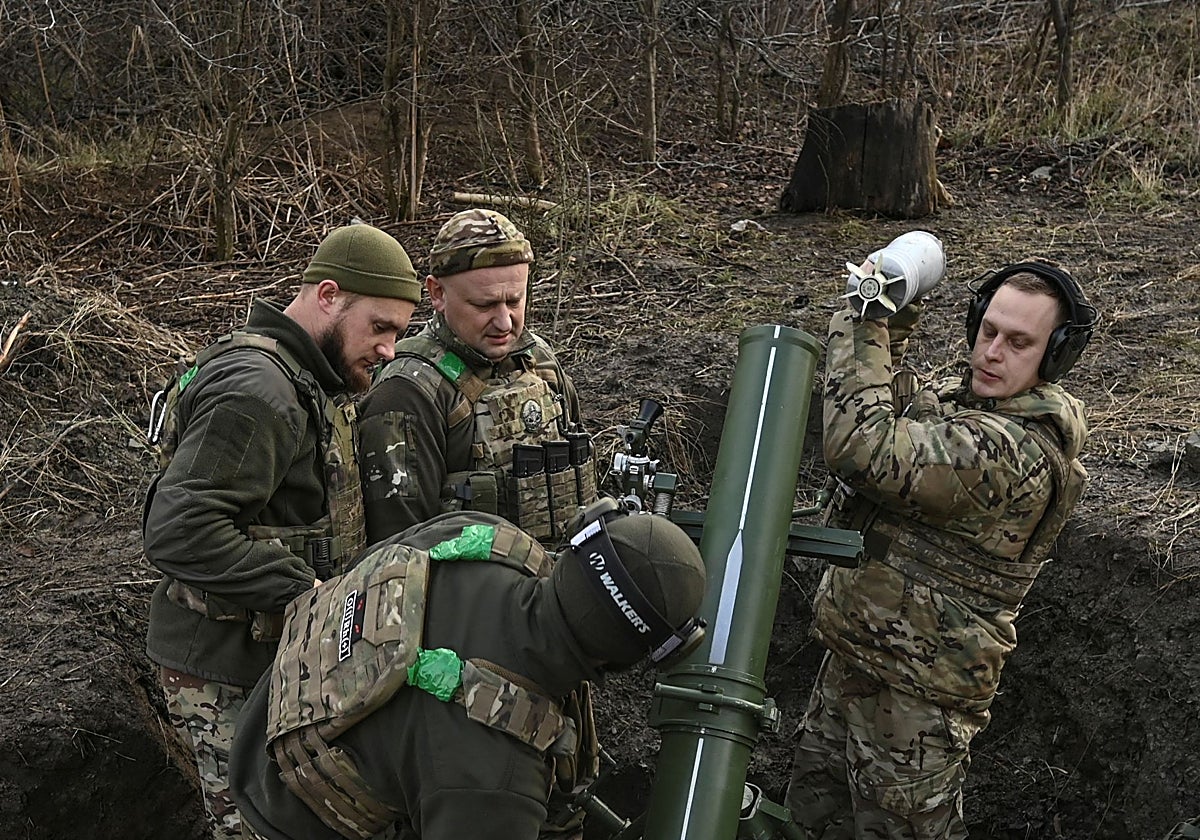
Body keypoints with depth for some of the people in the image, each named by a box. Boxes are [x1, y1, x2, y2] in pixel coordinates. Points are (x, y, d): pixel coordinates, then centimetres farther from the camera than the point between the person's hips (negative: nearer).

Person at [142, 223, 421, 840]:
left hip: (283, 654, 10)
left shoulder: (307, 381, 12)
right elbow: (177, 530, -29)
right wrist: (302, 590, -26)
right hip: (227, 676, -10)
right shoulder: (256, 391, -21)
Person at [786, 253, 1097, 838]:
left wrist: (861, 324, -24)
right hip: (852, 658, 10)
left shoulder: (1013, 452, -28)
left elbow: (863, 447, -37)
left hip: (913, 695, -10)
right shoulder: (957, 398, 5)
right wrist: (890, 328, 2)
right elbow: (882, 406, 20)